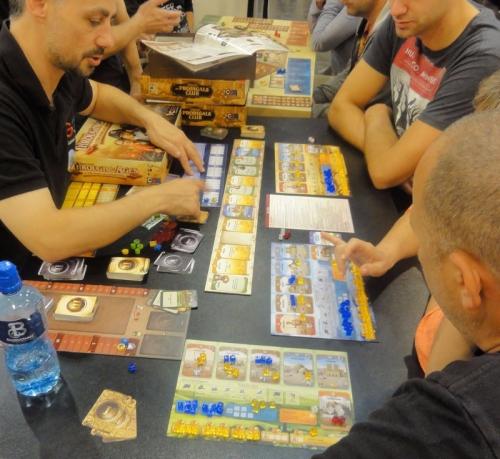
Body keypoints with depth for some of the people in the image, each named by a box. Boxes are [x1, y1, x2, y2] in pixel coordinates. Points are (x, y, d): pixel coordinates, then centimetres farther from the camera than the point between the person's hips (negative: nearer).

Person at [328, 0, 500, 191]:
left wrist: (377, 116, -8)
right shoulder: (404, 22, -4)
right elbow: (341, 108, -4)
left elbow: (385, 170, -26)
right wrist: (384, 154, -19)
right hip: (394, 189, 4)